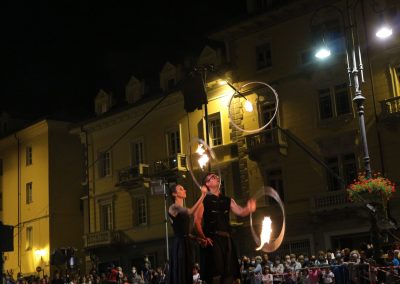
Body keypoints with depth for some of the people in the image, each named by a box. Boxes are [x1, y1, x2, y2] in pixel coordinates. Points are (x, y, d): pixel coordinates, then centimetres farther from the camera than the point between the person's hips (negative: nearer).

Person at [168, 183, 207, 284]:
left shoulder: (183, 210, 19)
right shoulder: (173, 208, -8)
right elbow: (190, 212, -28)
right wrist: (203, 195, -29)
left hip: (186, 243, 9)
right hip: (179, 244, -9)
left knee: (187, 273, 8)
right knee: (180, 273, -9)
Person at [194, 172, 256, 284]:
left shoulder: (227, 200, 18)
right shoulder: (204, 200, 2)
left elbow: (240, 212, 5)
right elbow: (197, 220, -5)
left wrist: (249, 209, -17)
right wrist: (203, 238, -13)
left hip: (226, 238, 5)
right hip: (212, 239, -5)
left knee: (229, 271, 4)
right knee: (216, 271, -9)